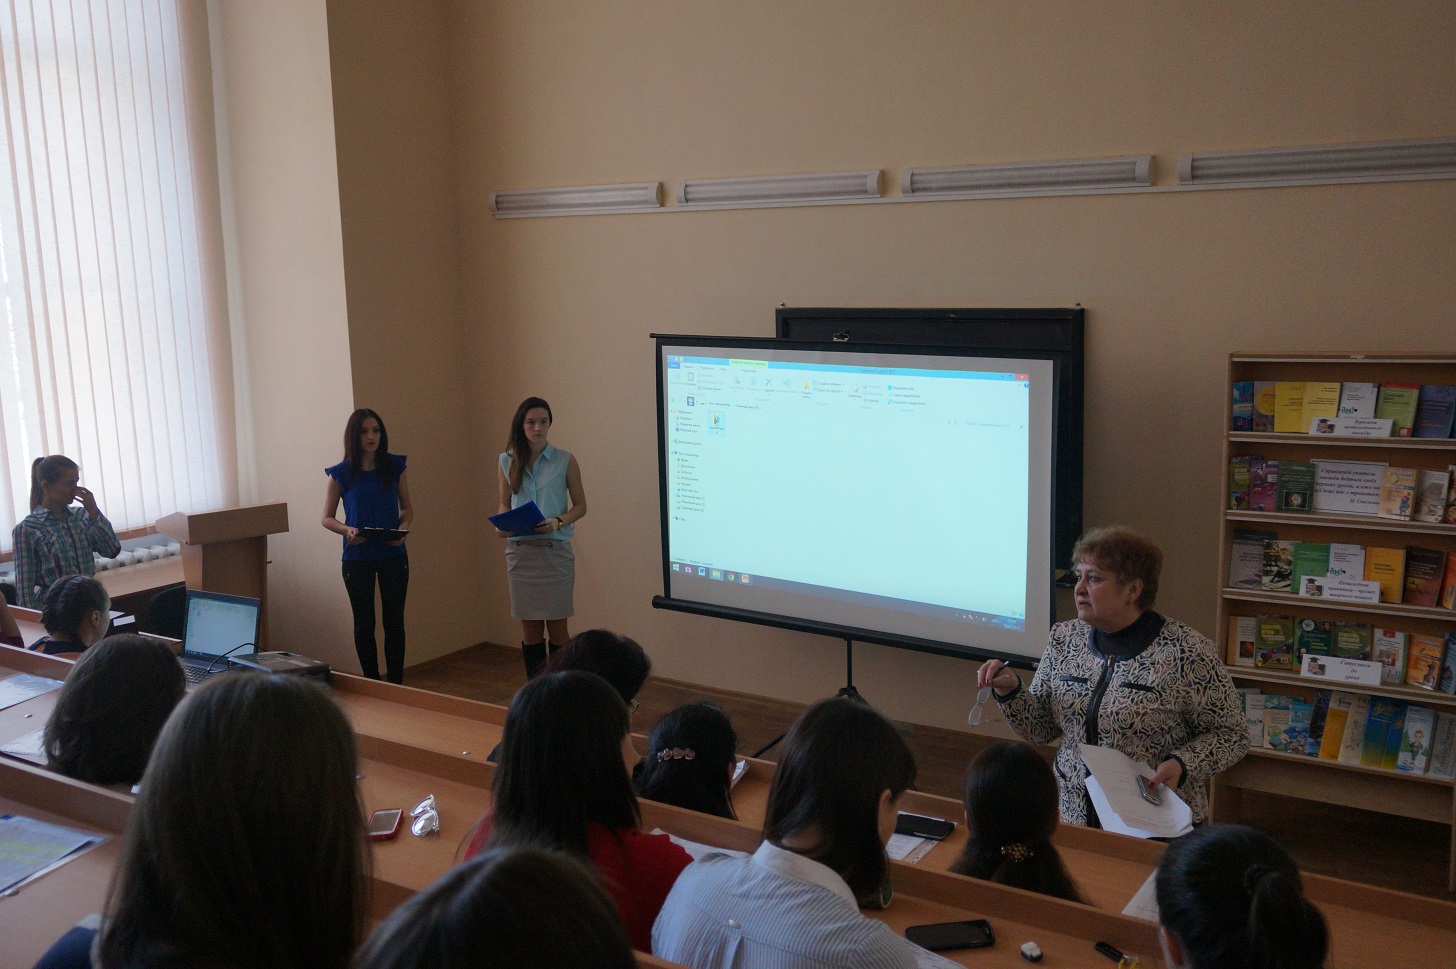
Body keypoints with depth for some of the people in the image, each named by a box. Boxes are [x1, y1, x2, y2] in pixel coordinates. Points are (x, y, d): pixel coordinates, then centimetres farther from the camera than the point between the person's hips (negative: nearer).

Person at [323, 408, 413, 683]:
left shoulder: (395, 466, 0)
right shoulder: (341, 473, -3)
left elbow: (407, 508, 8)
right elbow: (327, 518, 2)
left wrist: (402, 529, -13)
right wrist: (347, 530, -18)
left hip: (393, 555, 1)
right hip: (357, 556, -1)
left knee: (394, 621, 6)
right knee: (364, 622, 7)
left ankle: (396, 685, 17)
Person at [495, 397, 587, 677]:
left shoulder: (565, 461, 0)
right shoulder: (508, 461, 7)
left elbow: (580, 506, 3)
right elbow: (504, 504, 15)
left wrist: (558, 522, -16)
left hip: (555, 550, -2)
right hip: (520, 551, 2)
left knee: (557, 626, -1)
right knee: (530, 628, 7)